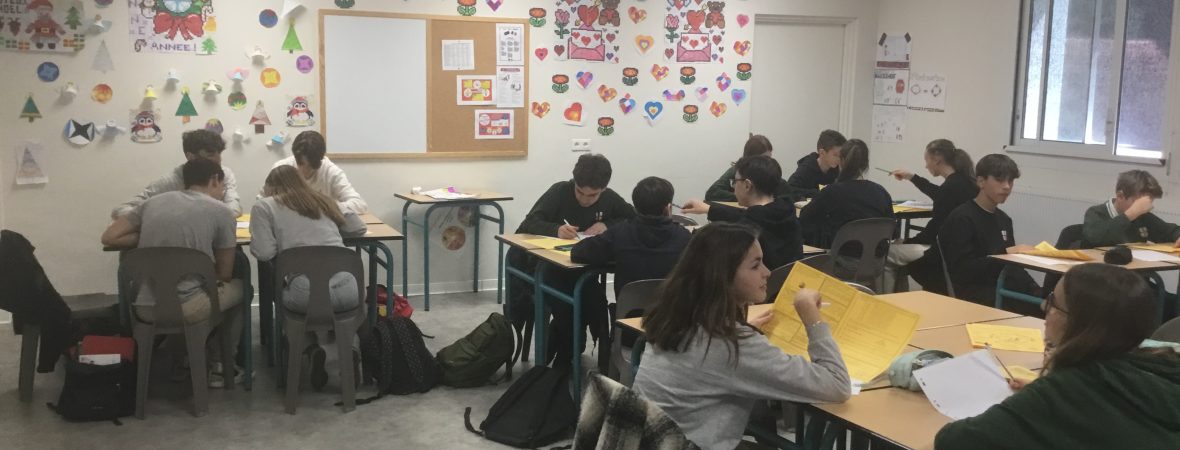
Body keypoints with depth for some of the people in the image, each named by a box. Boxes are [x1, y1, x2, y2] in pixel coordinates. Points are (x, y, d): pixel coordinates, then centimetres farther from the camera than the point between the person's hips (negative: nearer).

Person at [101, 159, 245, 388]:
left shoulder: (154, 201, 12)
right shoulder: (221, 211, 1)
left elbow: (109, 237, 10)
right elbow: (224, 275, 7)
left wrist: (148, 239, 17)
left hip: (145, 308, 5)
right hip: (186, 308, -5)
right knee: (239, 287, 26)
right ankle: (218, 366, 27)